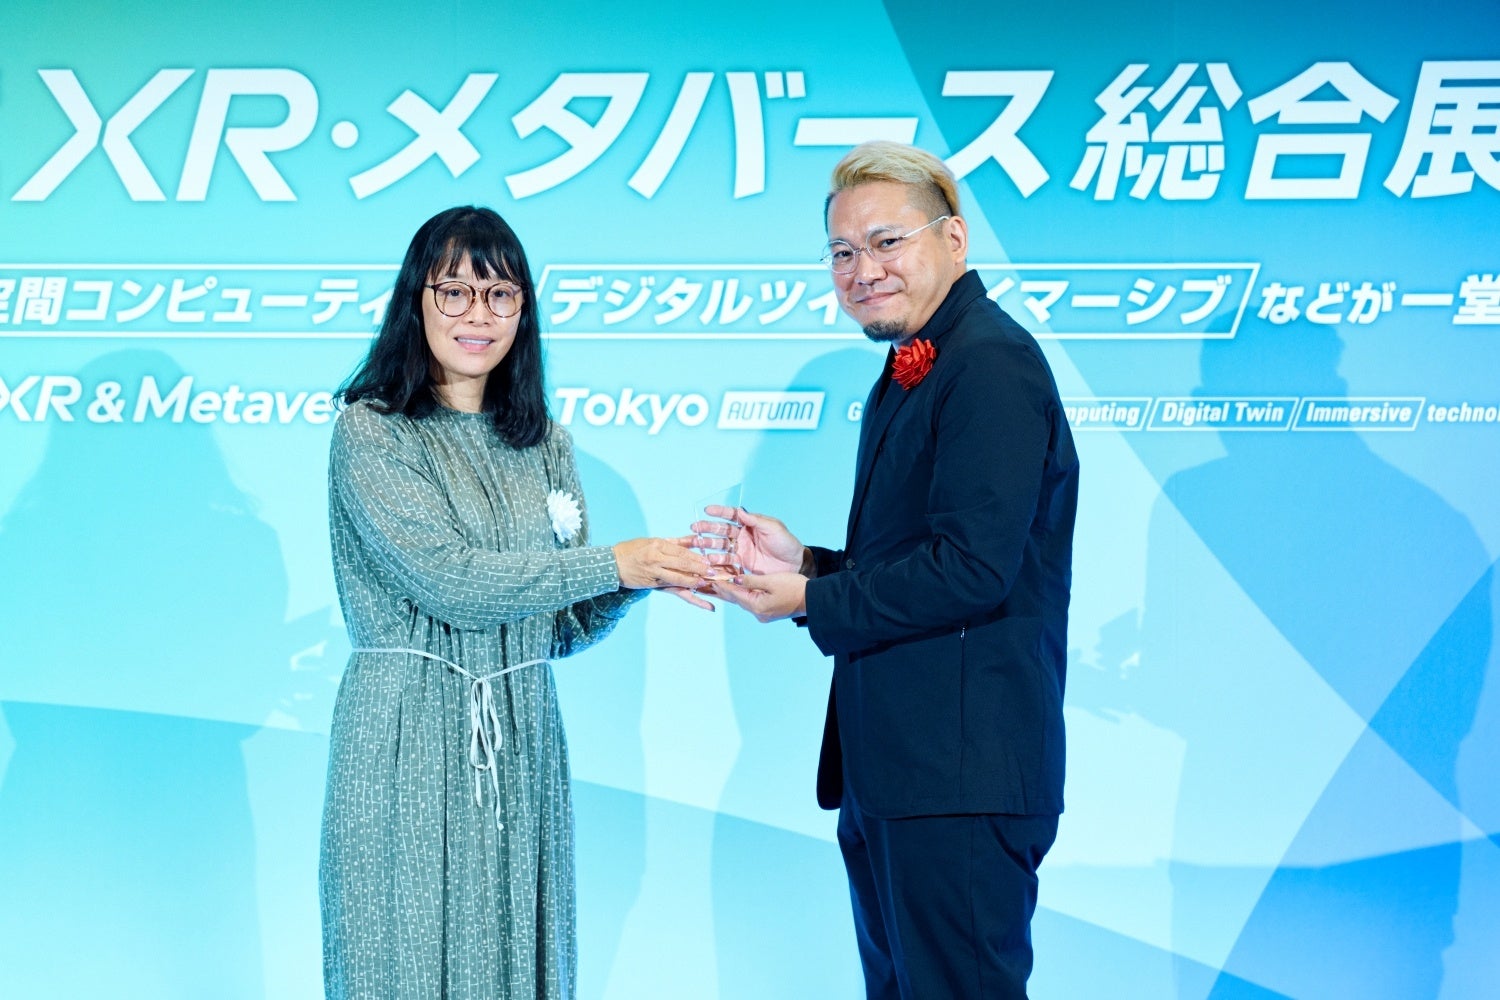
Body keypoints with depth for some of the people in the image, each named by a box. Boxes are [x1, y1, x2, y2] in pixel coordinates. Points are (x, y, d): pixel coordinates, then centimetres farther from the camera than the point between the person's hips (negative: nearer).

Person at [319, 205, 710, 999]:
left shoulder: (541, 443, 11)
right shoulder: (370, 432, -4)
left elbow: (563, 628, 10)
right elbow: (450, 580, -15)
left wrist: (636, 583, -9)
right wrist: (611, 563, -13)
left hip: (519, 745, 5)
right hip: (407, 743, -4)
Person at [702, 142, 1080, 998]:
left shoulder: (991, 362, -14)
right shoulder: (908, 376, 18)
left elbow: (970, 568, -23)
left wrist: (808, 600, -13)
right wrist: (803, 561, 4)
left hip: (960, 774, -11)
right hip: (891, 771, 11)